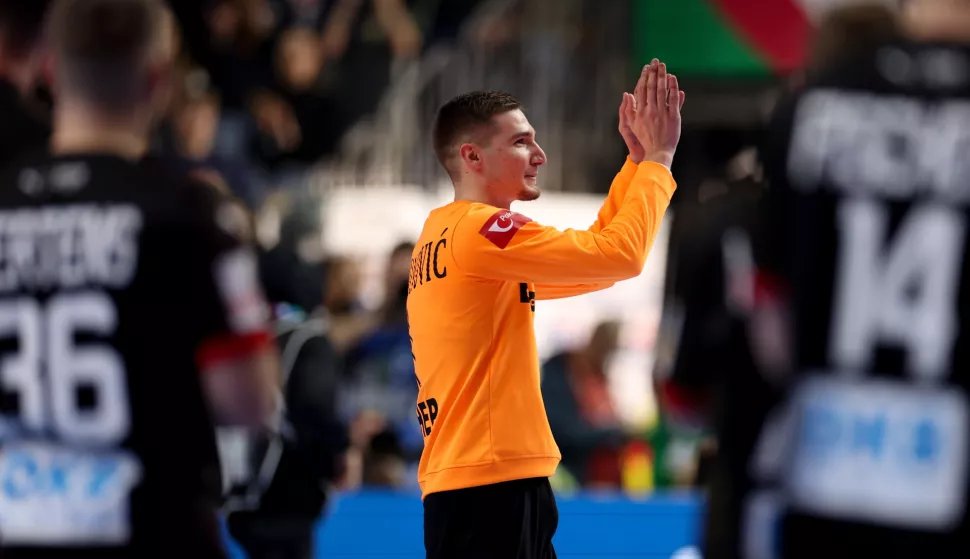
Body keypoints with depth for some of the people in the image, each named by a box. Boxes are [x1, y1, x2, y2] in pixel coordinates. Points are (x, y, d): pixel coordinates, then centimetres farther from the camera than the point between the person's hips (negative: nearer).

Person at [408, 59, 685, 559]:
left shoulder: (446, 234, 19)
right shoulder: (477, 229, -11)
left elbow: (588, 261, 22)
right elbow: (619, 255, -16)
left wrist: (638, 160, 17)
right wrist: (657, 157, -4)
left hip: (472, 484, 10)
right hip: (490, 486, -10)